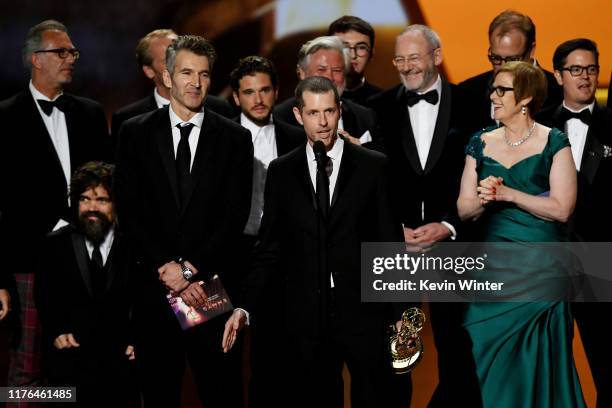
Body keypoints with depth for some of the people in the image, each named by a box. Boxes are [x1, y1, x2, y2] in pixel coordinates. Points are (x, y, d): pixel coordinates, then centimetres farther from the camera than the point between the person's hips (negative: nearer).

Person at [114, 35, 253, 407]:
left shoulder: (235, 138, 5)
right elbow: (129, 210, 0)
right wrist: (166, 268, -10)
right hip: (154, 288, 1)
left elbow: (236, 215, -2)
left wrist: (192, 268, -10)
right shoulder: (136, 133, 6)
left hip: (212, 288, -1)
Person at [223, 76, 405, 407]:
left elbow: (390, 243, 1)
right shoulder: (281, 172, 6)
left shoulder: (374, 166, 1)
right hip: (306, 317, 1)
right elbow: (269, 249, 7)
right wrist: (246, 307, -4)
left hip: (364, 314, -1)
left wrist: (400, 316, -1)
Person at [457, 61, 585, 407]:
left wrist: (508, 194, -15)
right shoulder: (481, 143, 10)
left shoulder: (554, 143, -1)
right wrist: (483, 200, -14)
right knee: (489, 362, 2)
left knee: (537, 366, 0)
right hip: (492, 268, 3)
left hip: (540, 271, -3)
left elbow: (562, 208, -11)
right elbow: (464, 209, 7)